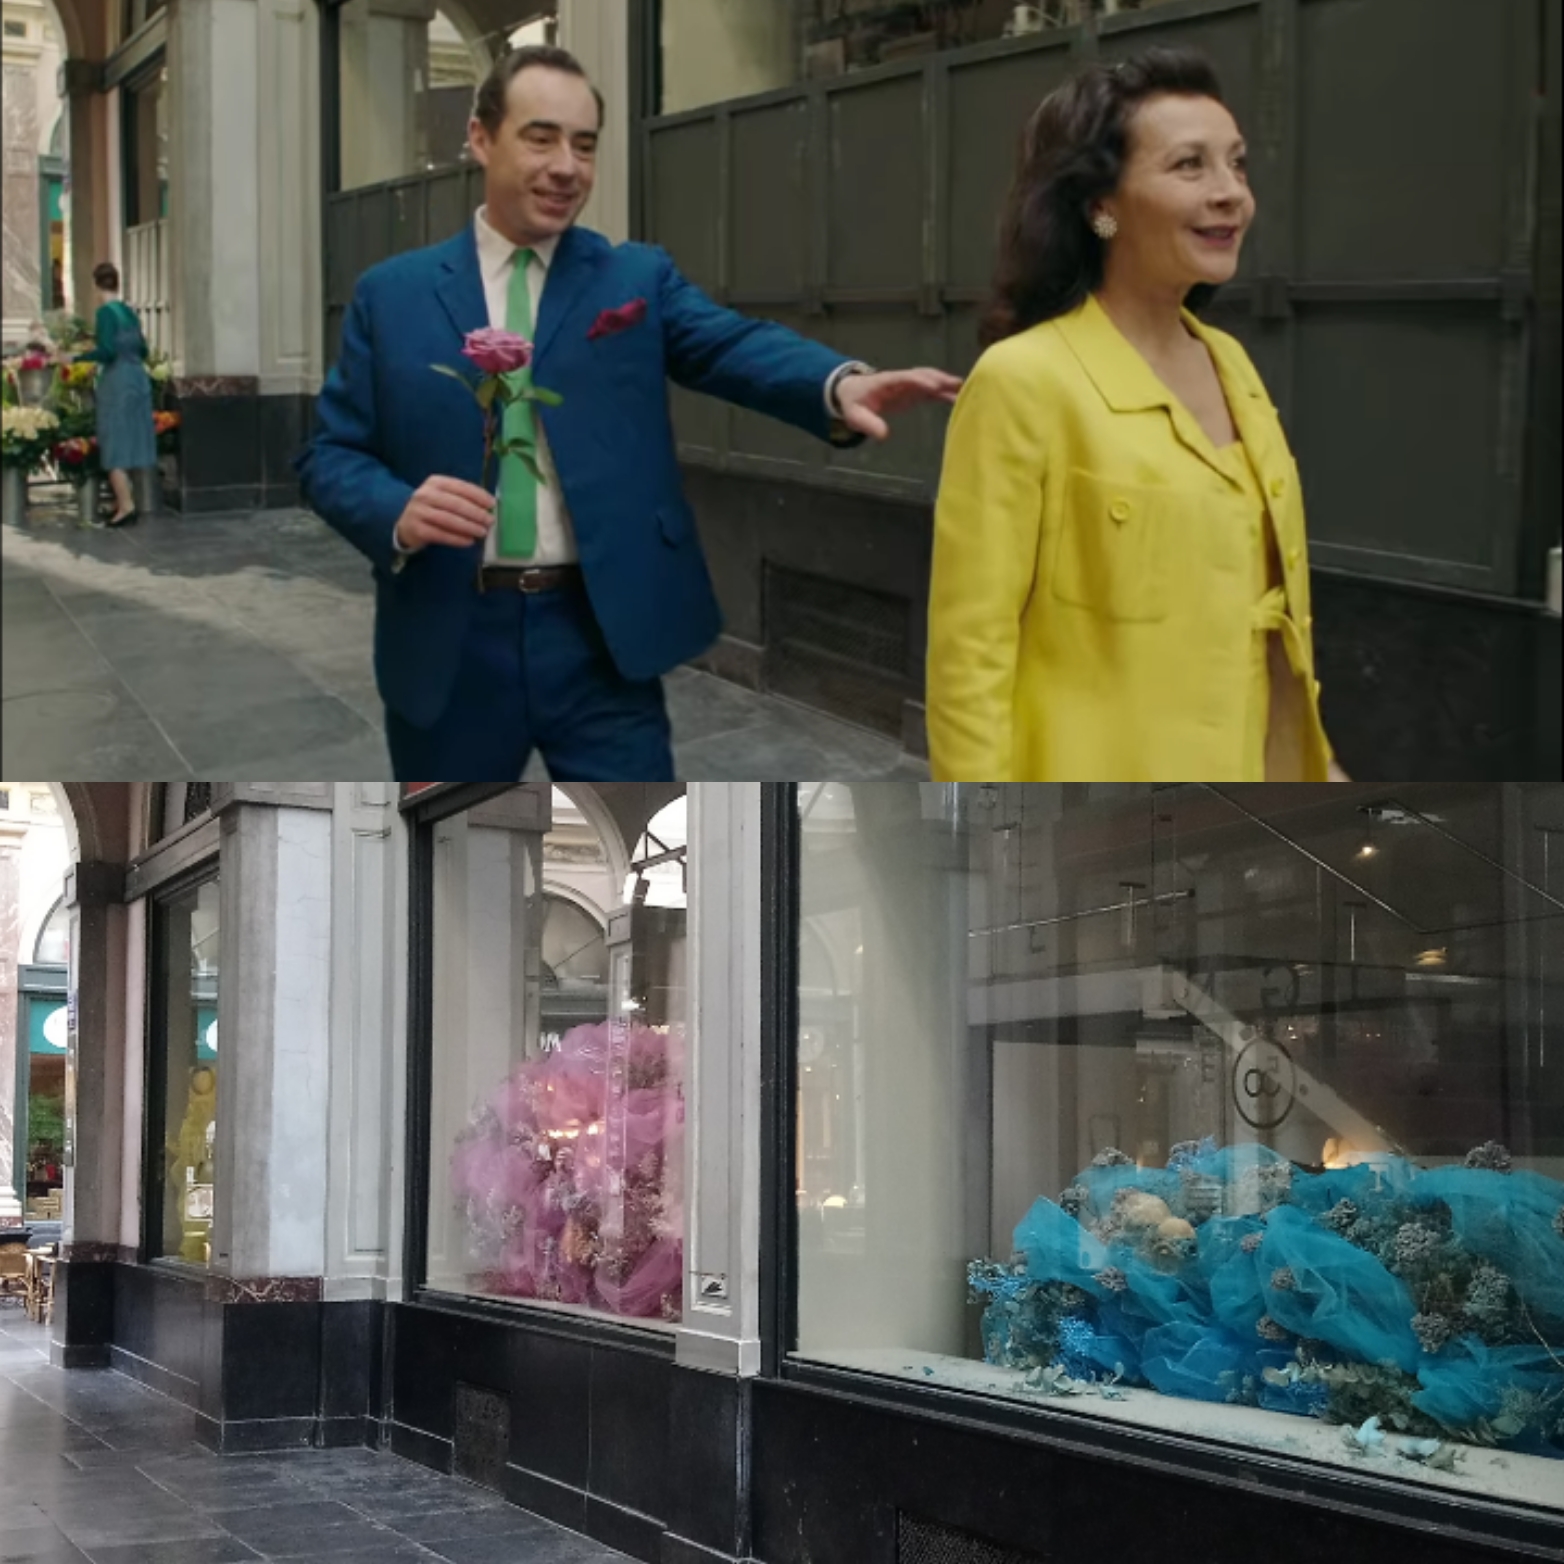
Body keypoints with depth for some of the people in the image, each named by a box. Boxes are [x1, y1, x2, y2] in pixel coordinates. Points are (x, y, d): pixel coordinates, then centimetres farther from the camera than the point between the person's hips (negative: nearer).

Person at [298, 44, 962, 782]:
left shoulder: (638, 277, 5)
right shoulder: (391, 293, 6)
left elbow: (732, 344, -13)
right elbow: (330, 454, 5)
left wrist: (838, 385, -35)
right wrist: (398, 511, -18)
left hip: (599, 637, 0)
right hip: (449, 644, 1)